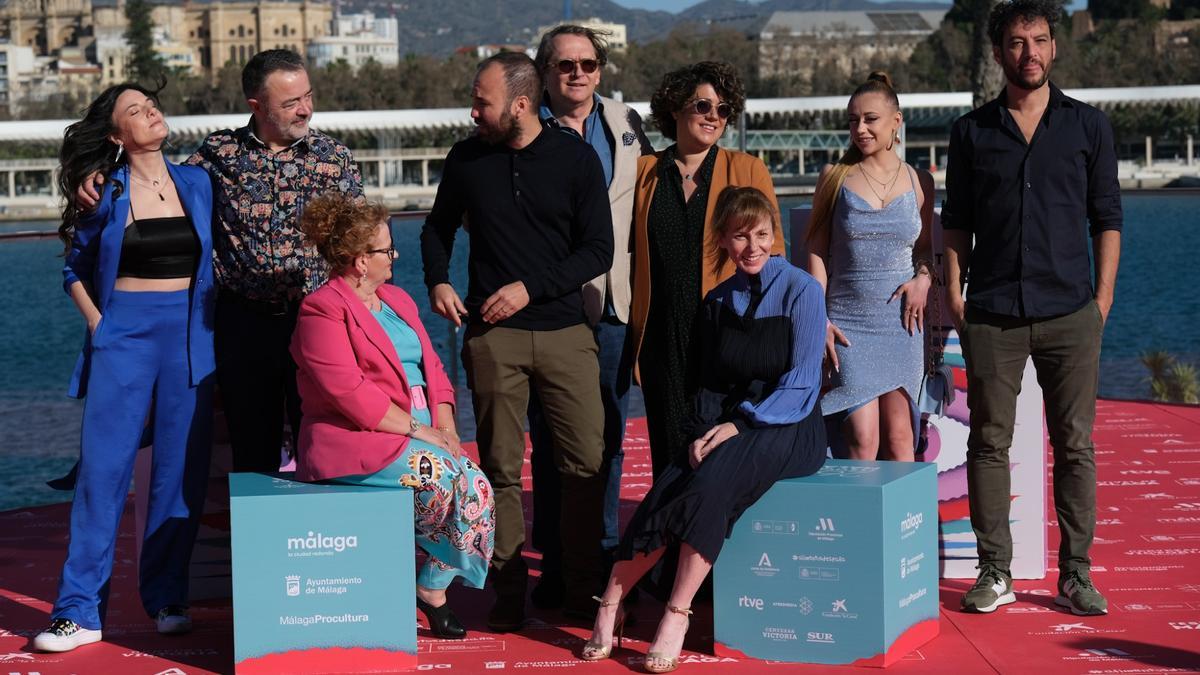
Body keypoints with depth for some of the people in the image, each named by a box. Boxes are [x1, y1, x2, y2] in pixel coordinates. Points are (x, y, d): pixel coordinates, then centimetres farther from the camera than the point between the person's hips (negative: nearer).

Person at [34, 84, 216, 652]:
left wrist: (207, 327, 5)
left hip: (188, 334, 2)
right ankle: (80, 610, -2)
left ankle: (167, 599, 14)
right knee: (103, 466, -6)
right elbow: (75, 270, 10)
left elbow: (216, 260, 14)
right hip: (124, 333, -2)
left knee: (181, 468, 3)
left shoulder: (197, 184, 7)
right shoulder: (106, 194, 1)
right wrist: (98, 324, -2)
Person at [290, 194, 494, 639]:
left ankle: (435, 588, -5)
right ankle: (432, 587, -8)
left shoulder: (397, 301, 20)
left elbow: (432, 368, 18)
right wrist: (416, 430, -17)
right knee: (450, 478, -28)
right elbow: (349, 393, -17)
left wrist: (446, 427, 0)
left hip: (421, 433, 8)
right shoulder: (323, 310, -8)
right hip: (357, 442, -8)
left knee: (476, 487, -18)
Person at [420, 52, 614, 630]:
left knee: (586, 462, -2)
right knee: (501, 468, 2)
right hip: (492, 334, 1)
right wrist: (437, 281, 3)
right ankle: (509, 593, 9)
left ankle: (584, 586, 12)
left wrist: (531, 288, -10)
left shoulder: (575, 158, 0)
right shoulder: (467, 159, 6)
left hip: (565, 329, -1)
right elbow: (438, 227, 22)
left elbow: (598, 251, -1)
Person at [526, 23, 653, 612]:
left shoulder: (627, 123, 12)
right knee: (549, 439, 2)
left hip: (613, 304, 3)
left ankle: (604, 557, 17)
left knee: (608, 435, 7)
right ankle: (555, 565, 10)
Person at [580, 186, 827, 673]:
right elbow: (710, 383, 13)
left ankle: (677, 615, -29)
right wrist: (703, 432, -6)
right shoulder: (718, 301, 12)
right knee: (668, 489, -24)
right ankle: (610, 605, -20)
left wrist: (742, 425, -17)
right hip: (728, 427, 5)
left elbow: (800, 383, -9)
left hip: (788, 428, -5)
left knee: (714, 478, -33)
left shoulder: (800, 290, -5)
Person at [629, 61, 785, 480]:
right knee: (669, 452, 1)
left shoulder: (747, 170, 7)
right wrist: (630, 332, 9)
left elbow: (771, 251, 6)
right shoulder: (644, 172, 11)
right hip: (662, 337, 2)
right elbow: (627, 250, 16)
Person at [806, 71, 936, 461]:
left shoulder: (918, 182, 7)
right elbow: (817, 252, 3)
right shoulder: (835, 178, 3)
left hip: (901, 320, 1)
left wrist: (924, 277, -3)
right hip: (848, 323, -1)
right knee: (862, 437, -9)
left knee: (899, 436, -1)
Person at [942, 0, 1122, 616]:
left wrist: (1103, 295, 1)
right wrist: (953, 290, 1)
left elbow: (1106, 217, 9)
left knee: (1075, 446, 2)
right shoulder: (972, 131, 9)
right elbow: (956, 220, 12)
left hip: (1069, 312, 0)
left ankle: (1075, 575, 9)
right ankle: (995, 572, 10)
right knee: (989, 442, 2)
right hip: (992, 313, 0)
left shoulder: (1088, 126, 8)